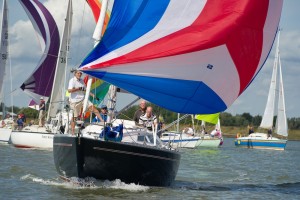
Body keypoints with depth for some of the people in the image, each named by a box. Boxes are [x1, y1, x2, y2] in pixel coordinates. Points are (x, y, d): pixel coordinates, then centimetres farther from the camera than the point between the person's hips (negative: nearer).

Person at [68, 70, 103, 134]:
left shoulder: (81, 81, 13)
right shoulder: (72, 80, -9)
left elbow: (85, 90, 22)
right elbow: (69, 90, -22)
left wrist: (92, 95, 12)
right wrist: (78, 89, -20)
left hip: (83, 99, 6)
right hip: (75, 101, -6)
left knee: (93, 108, -7)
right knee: (74, 117, 0)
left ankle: (102, 120, -5)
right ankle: (72, 132, 7)